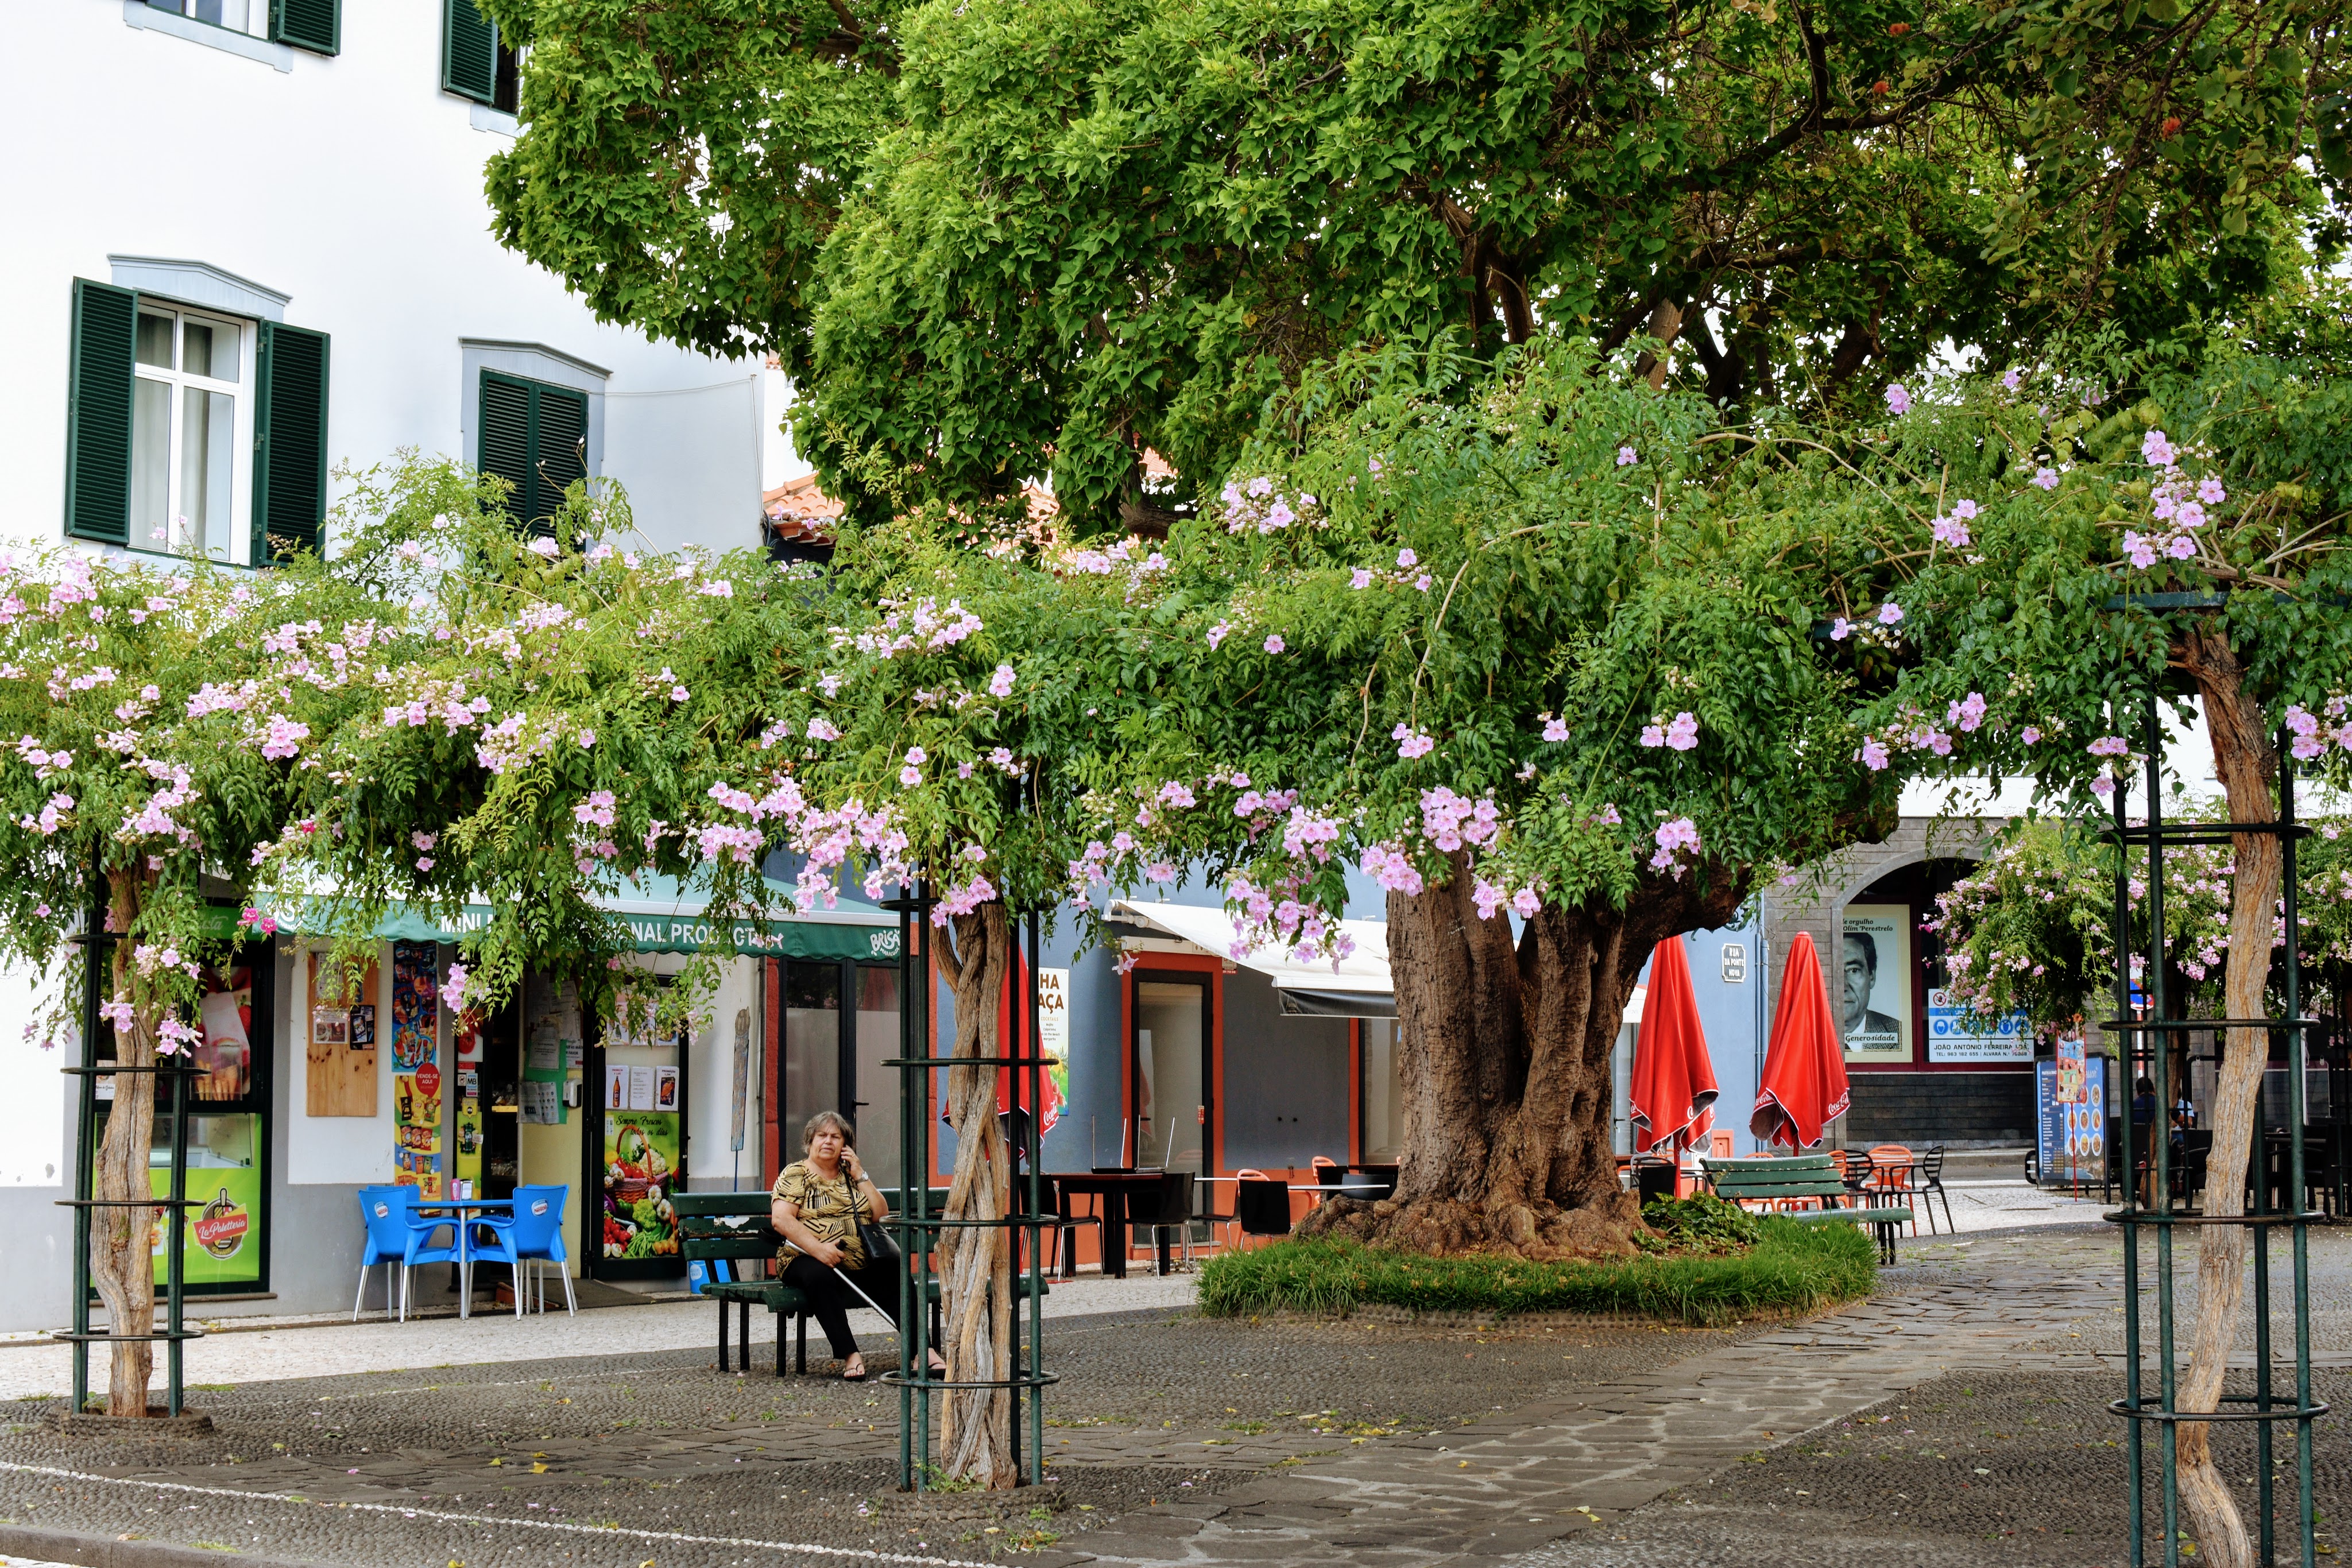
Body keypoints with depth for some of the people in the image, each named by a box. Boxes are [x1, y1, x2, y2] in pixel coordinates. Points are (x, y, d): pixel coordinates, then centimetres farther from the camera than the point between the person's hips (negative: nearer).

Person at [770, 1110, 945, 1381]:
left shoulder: (850, 1176, 19)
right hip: (807, 1261, -4)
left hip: (858, 1265, 5)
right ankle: (850, 1356, -41)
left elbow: (881, 1215, 10)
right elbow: (781, 1219, -11)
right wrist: (818, 1248, -23)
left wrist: (860, 1175, 3)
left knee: (895, 1276, -23)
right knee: (819, 1277, -38)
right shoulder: (795, 1175, 5)